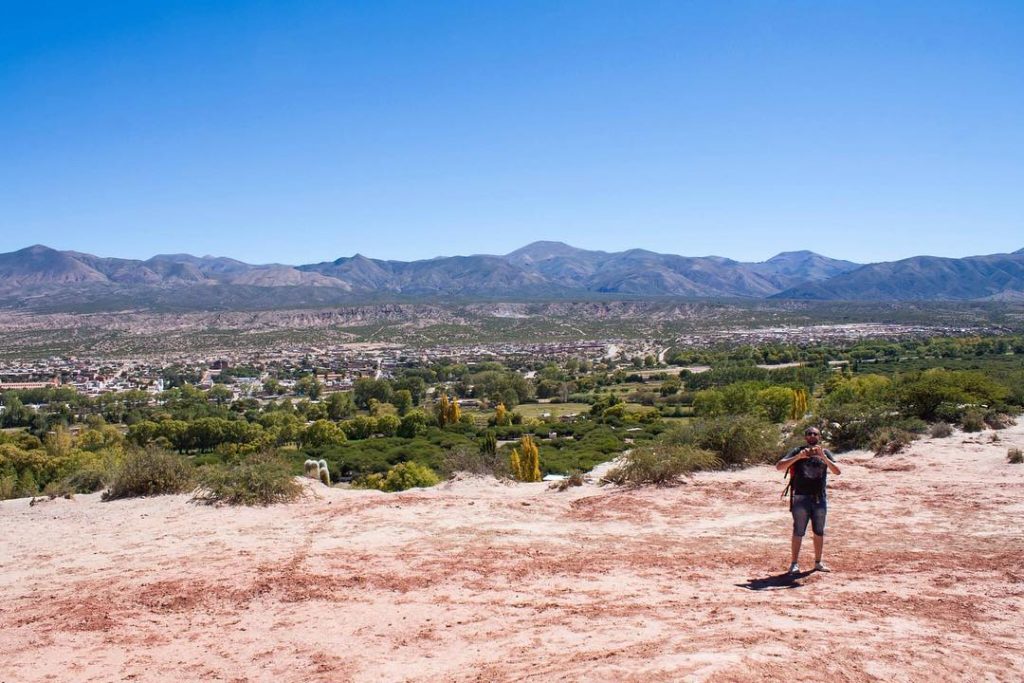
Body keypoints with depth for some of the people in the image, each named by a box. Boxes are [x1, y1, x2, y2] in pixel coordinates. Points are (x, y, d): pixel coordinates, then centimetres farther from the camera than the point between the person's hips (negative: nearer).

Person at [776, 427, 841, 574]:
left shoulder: (825, 453, 7)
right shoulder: (797, 451, 1)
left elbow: (837, 471, -8)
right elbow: (779, 466, -10)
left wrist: (823, 456, -22)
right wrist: (798, 457, -21)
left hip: (819, 499, 3)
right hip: (801, 498, -3)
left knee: (819, 531, 11)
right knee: (798, 532, -2)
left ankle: (818, 562, 23)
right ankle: (794, 563, 4)